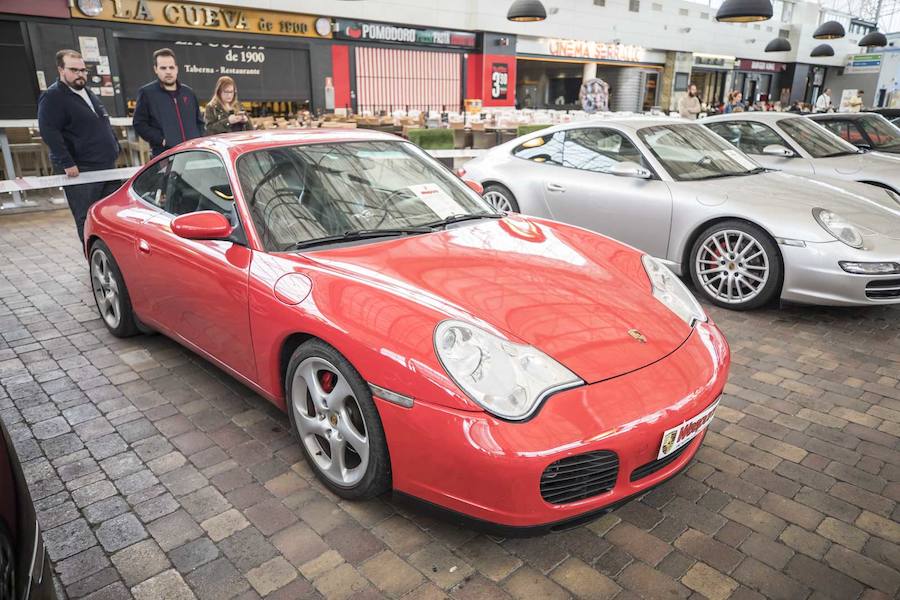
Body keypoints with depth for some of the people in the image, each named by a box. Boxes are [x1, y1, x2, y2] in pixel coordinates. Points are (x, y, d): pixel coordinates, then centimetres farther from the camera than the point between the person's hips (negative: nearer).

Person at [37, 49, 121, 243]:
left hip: (107, 167, 8)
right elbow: (49, 132, -16)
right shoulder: (52, 97, -7)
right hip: (79, 172, -8)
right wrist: (67, 163, -22)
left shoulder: (88, 94, 20)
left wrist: (114, 152, 20)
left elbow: (105, 127, 28)